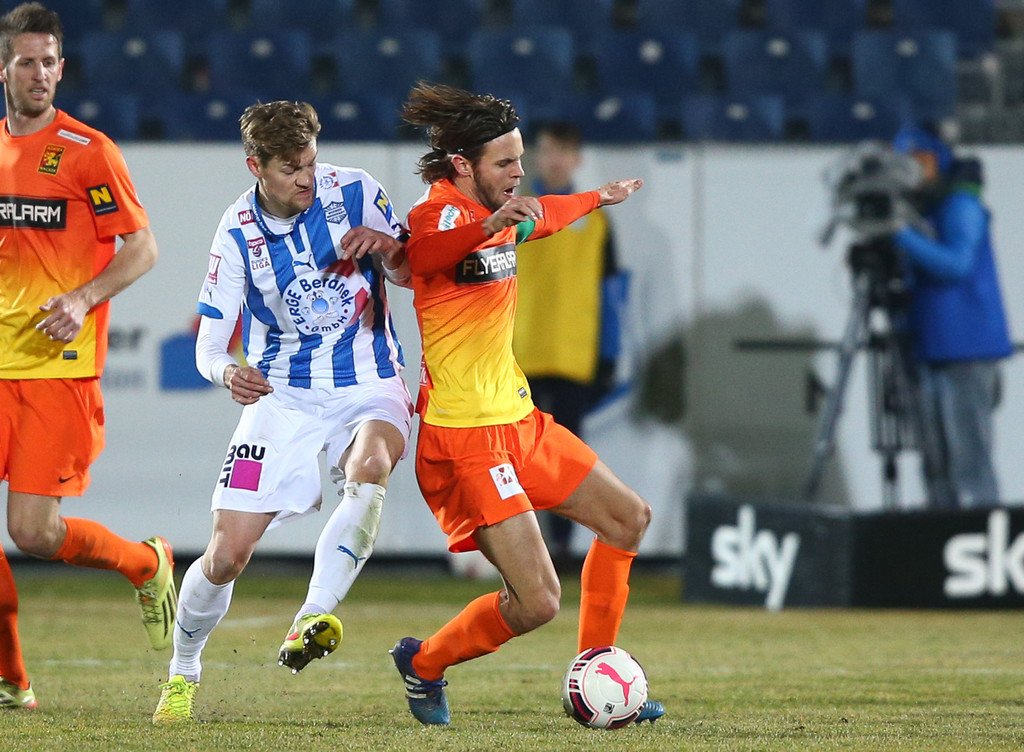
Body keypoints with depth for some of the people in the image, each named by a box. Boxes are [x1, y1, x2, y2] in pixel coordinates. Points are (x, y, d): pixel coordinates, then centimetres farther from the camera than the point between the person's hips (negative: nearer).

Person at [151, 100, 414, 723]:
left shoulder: (352, 192, -6)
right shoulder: (238, 235, -7)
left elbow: (410, 274, 6)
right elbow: (208, 346, -6)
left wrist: (387, 247, -18)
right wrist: (227, 373, -31)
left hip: (369, 387, 0)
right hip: (284, 393, 0)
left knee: (368, 470, -37)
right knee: (227, 556, -7)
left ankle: (312, 622, -40)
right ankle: (183, 673, 19)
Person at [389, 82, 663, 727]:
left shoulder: (496, 215, 10)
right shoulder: (440, 213, -18)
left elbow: (544, 216, 34)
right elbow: (422, 249, -44)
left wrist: (598, 199, 53)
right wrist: (491, 225, -63)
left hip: (518, 420, 10)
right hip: (466, 437, -10)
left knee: (629, 518, 18)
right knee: (538, 602, -14)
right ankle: (424, 664, 12)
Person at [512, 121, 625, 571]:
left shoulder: (593, 220, 8)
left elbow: (609, 292, 10)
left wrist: (608, 359, 6)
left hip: (574, 360, 0)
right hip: (519, 359, 0)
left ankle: (561, 544, 9)